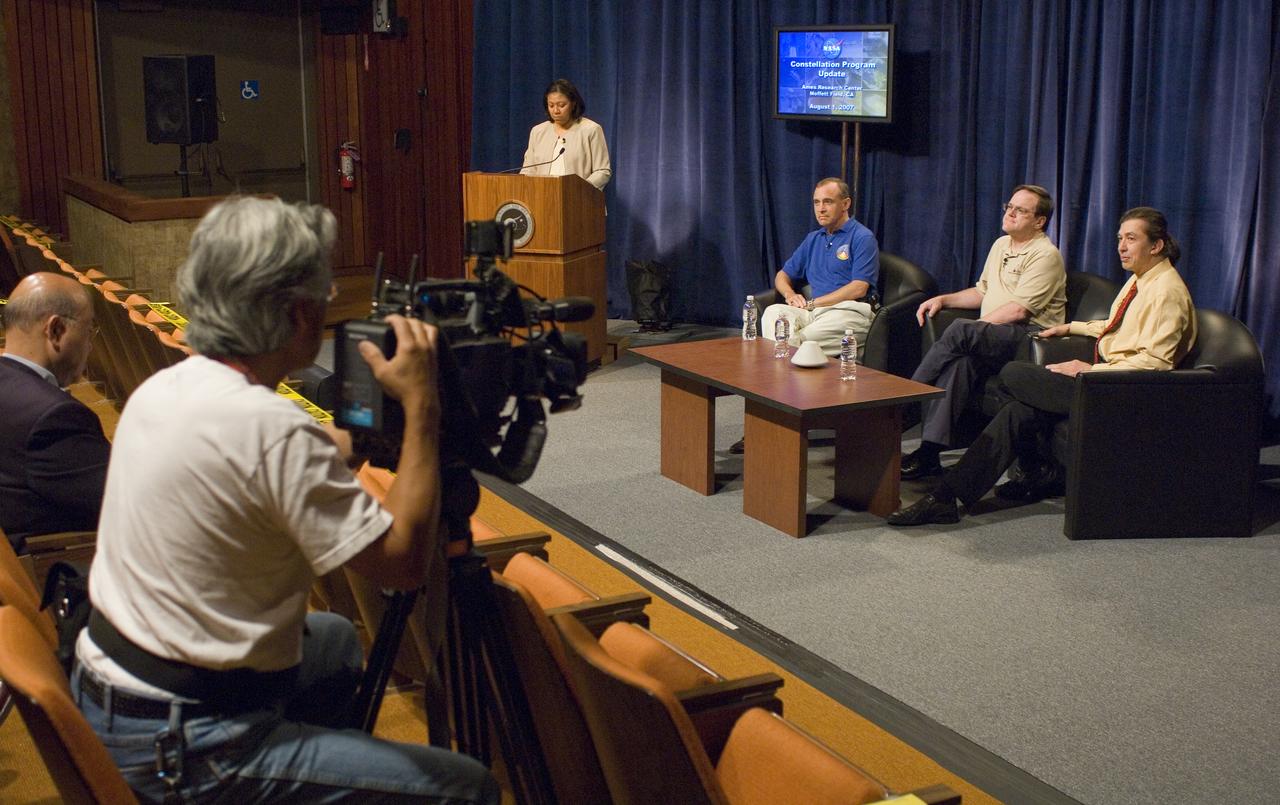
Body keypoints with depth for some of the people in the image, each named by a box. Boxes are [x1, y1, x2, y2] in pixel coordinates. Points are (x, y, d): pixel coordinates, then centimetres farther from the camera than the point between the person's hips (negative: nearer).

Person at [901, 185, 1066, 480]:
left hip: (1030, 334, -7)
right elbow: (982, 292, 31)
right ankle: (929, 452, -35)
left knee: (960, 330, -34)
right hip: (990, 339, 7)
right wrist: (943, 299, 15)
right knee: (959, 362, -28)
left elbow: (1019, 310, -15)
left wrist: (973, 328, -15)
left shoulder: (1045, 255, -5)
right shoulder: (1001, 245, 22)